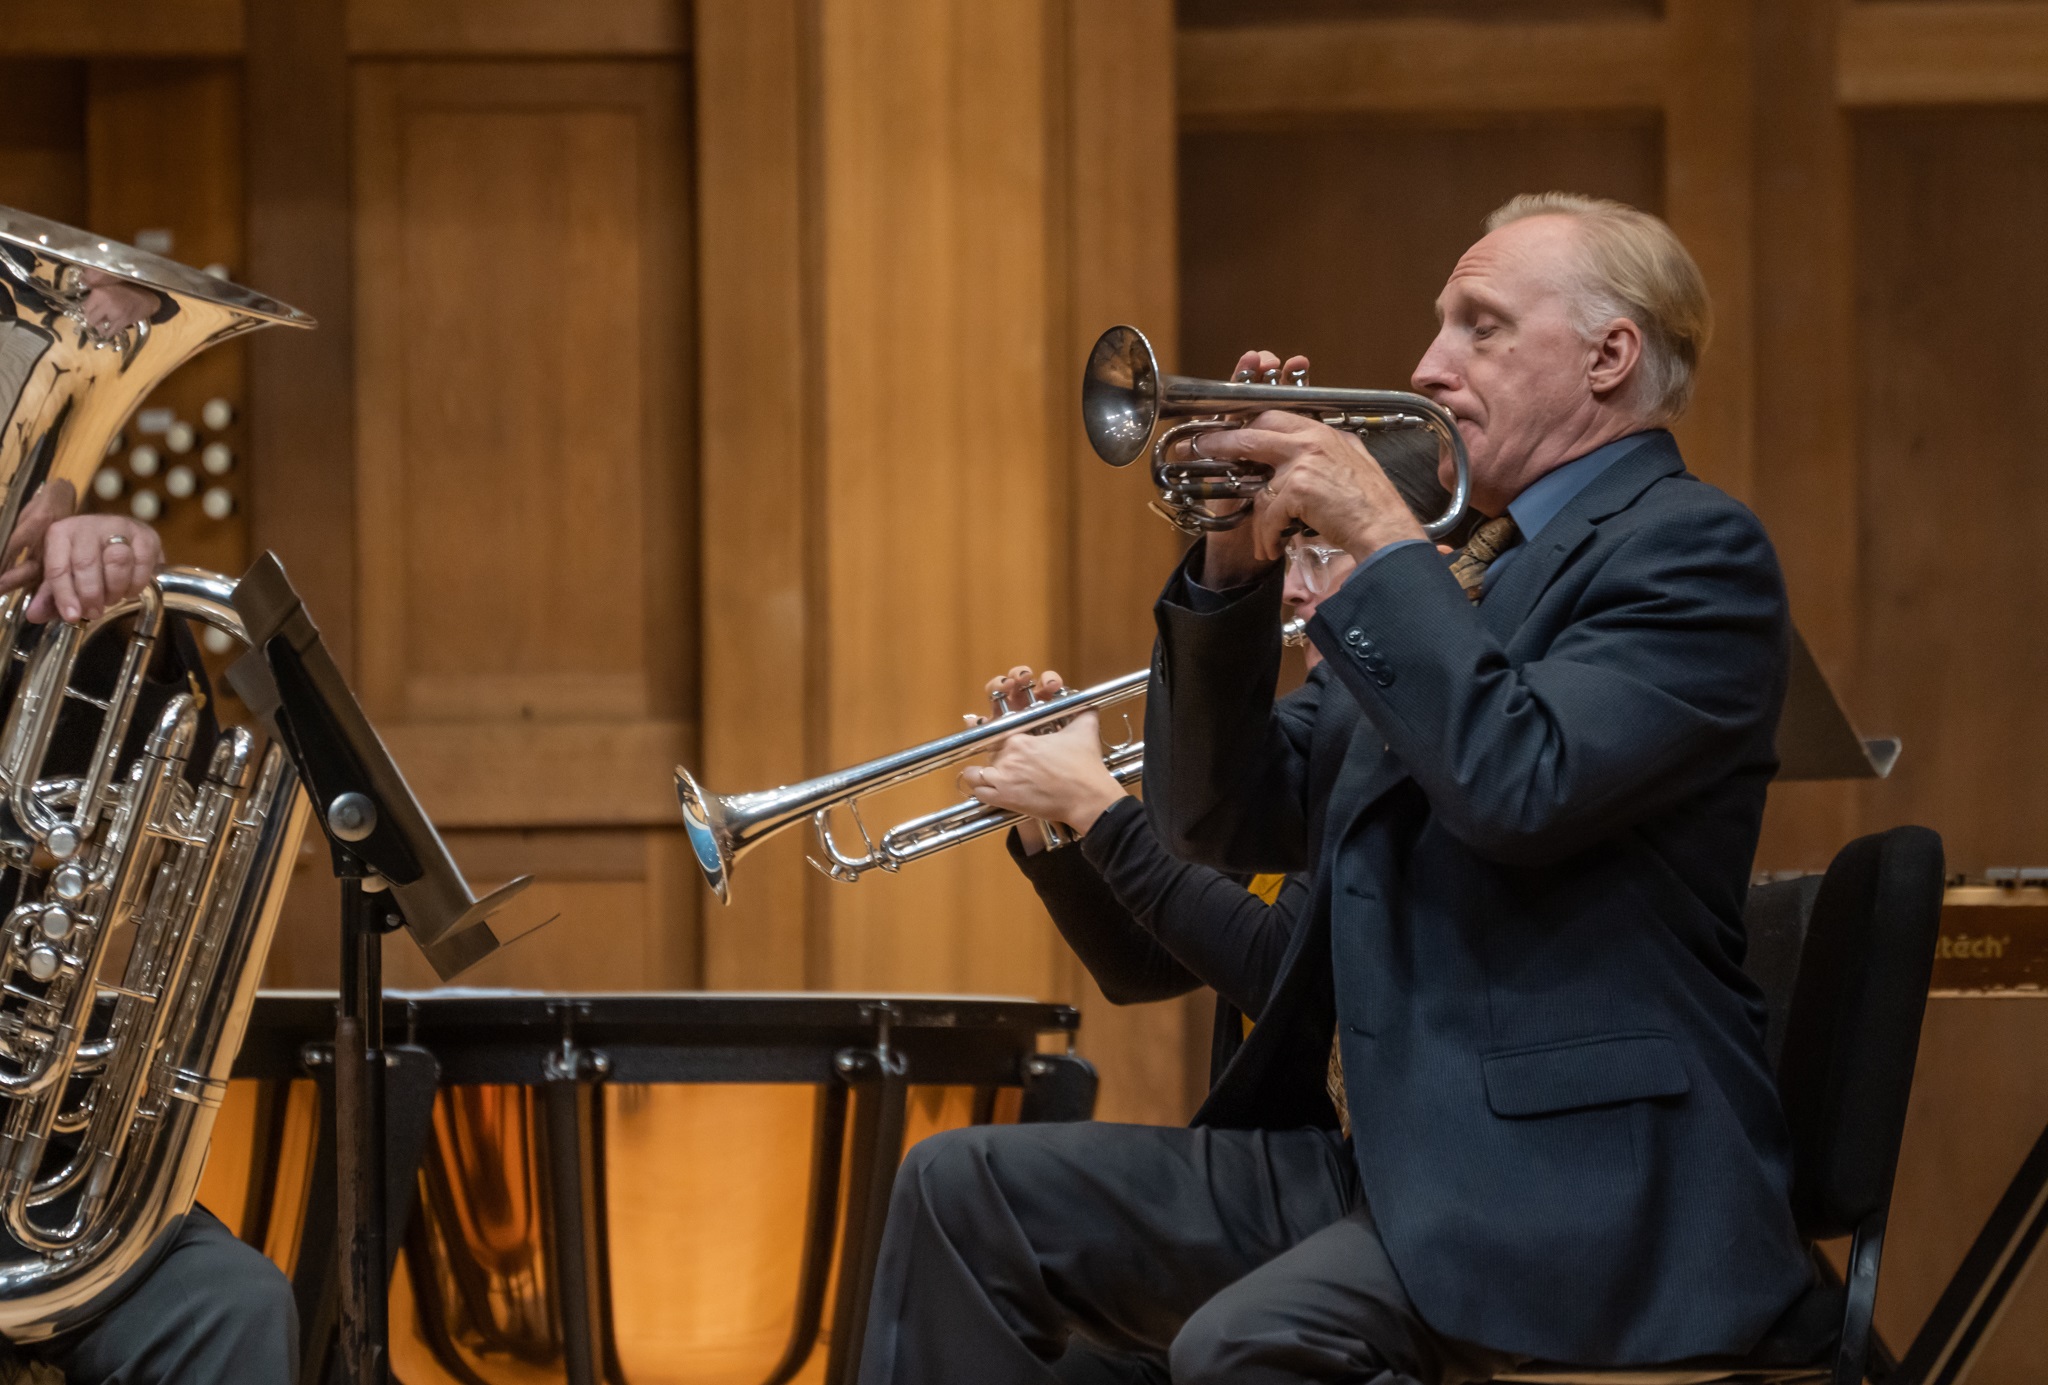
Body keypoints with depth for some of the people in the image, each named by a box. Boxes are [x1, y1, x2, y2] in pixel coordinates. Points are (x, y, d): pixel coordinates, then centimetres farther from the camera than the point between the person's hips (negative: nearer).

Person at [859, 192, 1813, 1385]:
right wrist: (1238, 561, 4)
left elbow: (1521, 784, -24)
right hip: (1381, 1156, 9)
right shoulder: (1465, 567, 21)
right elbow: (1224, 816, 17)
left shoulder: (1689, 549, -6)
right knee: (966, 1197, 2)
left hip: (1571, 1179, -9)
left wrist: (1382, 537, -15)